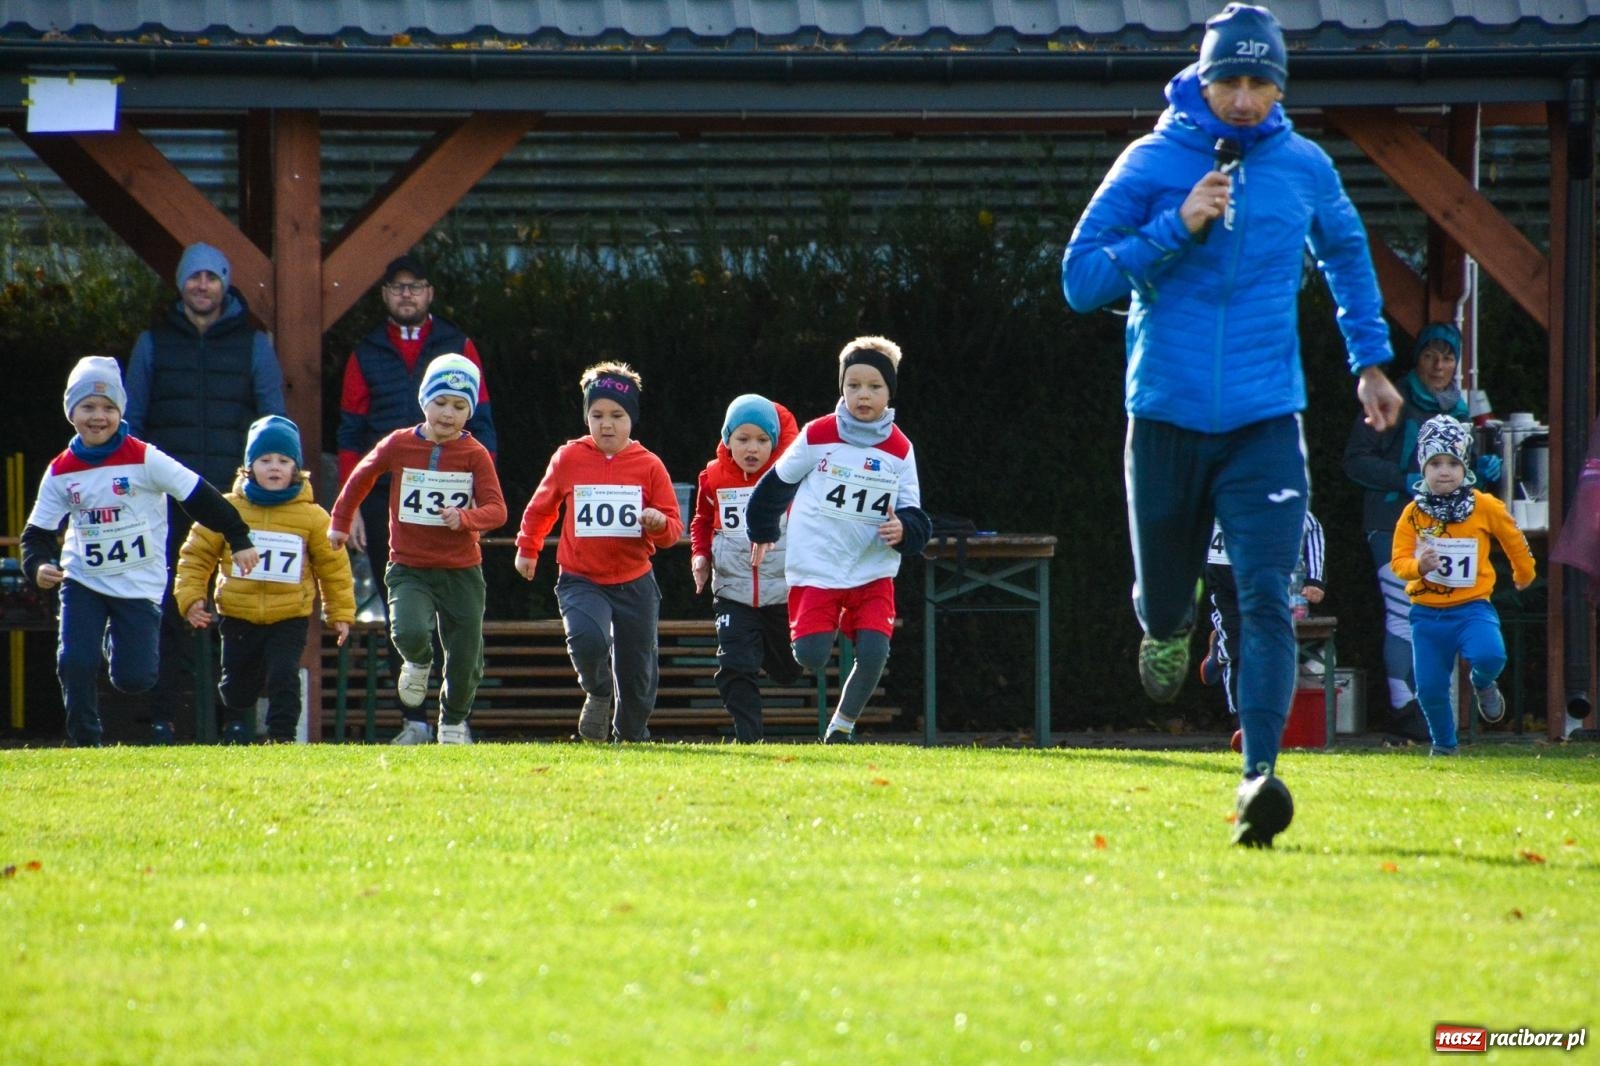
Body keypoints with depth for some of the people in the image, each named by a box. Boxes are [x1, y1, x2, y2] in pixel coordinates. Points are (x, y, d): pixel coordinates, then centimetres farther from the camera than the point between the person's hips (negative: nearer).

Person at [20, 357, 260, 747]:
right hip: (82, 580, 2)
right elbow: (37, 532, 2)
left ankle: (114, 643, 30)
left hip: (140, 585, -2)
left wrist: (239, 540, -5)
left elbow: (200, 497, -8)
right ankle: (85, 742, 7)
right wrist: (38, 566, -20)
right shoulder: (60, 472, -3)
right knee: (74, 663, -14)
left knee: (134, 678, -6)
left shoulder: (144, 459, -13)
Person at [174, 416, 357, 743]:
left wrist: (341, 613, 7)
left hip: (289, 618, -1)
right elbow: (196, 555, 3)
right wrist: (190, 598, -6)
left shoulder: (312, 517, -3)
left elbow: (334, 566, 6)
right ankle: (237, 737, 30)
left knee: (283, 677, -15)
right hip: (238, 617, 2)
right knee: (237, 685, 11)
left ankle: (281, 738, -9)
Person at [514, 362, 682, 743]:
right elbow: (541, 507, 18)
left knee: (637, 673, 5)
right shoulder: (568, 459, 0)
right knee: (587, 639, -30)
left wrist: (659, 523, -21)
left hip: (635, 583, 1)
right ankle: (597, 694, 2)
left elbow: (673, 529, 2)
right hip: (581, 580, -1)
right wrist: (527, 547, 27)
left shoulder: (649, 466, 0)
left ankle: (631, 737, 28)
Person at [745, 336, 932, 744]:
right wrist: (763, 533, 24)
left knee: (873, 655, -14)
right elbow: (778, 483, 12)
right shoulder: (818, 436, -3)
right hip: (817, 568, -2)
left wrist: (903, 530, -17)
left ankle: (842, 726, 11)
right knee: (811, 658, -13)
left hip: (874, 571, 2)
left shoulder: (899, 449, 3)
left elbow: (914, 514, 7)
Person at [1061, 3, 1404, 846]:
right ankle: (1166, 630, 49)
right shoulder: (1153, 163, -5)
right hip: (1168, 419, 0)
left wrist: (1370, 360, 23)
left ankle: (1260, 776, -21)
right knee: (1164, 599, 11)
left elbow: (1346, 252, 24)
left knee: (1265, 597, -15)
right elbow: (1081, 279, -8)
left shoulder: (1305, 168, 3)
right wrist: (1176, 228, -19)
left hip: (1264, 425, 0)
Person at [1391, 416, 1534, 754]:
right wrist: (1419, 565, -28)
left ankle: (1483, 685, 9)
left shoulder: (1484, 507, -5)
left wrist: (1523, 574, 28)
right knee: (1430, 688, 0)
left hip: (1472, 607, -1)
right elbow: (1398, 560, -5)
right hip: (1427, 612, 1)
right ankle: (1444, 745, 28)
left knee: (1489, 656, -29)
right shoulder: (1413, 514, -3)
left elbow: (1513, 539, 12)